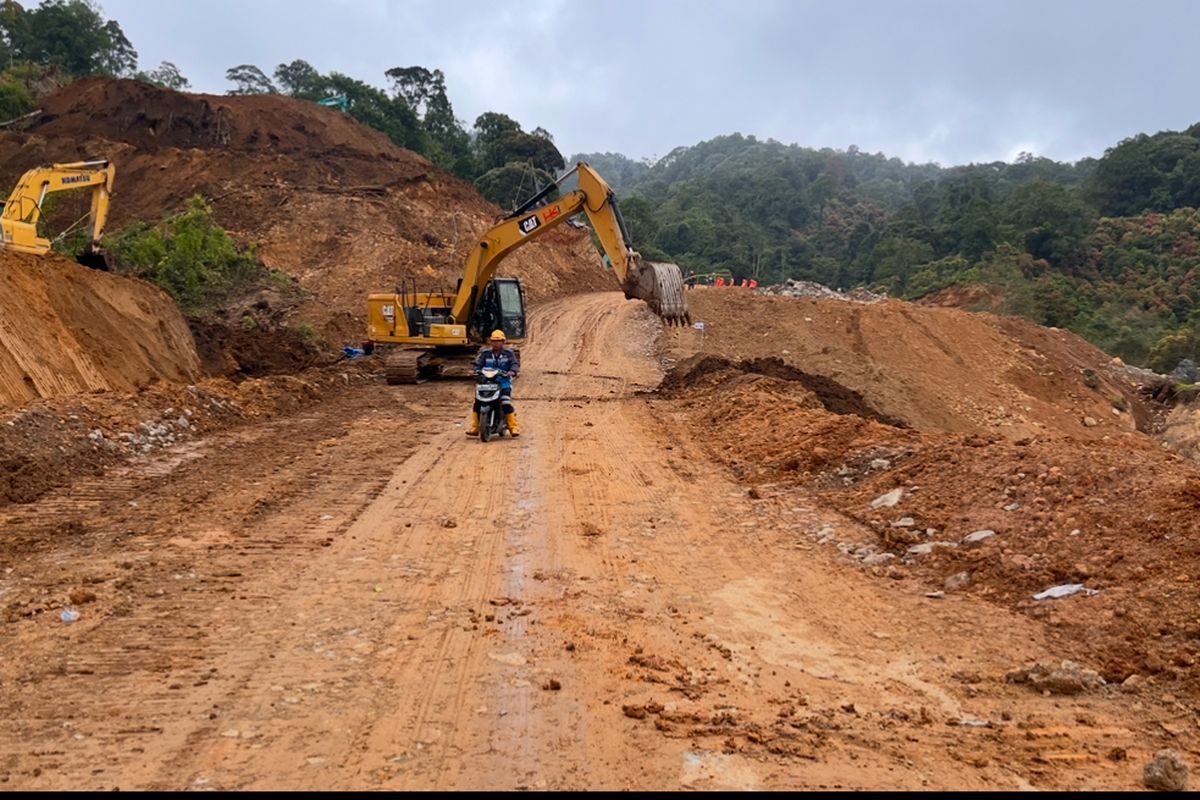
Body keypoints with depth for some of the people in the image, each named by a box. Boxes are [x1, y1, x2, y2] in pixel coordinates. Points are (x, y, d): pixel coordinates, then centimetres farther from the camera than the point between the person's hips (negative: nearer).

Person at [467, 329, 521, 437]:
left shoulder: (509, 352, 3)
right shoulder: (485, 352, 7)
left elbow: (515, 363, -6)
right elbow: (478, 363, 3)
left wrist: (512, 371, -27)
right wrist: (477, 371, -19)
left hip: (504, 381, -2)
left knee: (506, 404, -21)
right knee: (477, 403, -8)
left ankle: (513, 428, -13)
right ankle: (475, 428, 2)